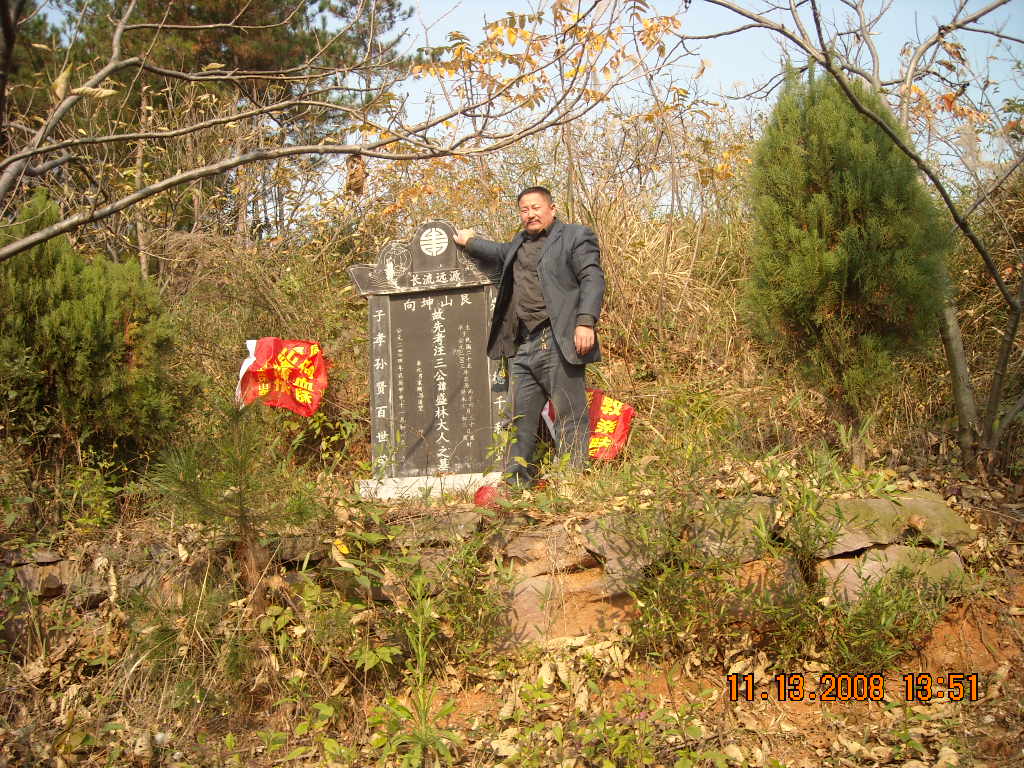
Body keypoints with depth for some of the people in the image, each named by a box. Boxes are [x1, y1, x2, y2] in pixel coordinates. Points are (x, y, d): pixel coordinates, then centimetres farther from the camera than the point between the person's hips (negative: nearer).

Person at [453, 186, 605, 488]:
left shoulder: (576, 236, 1)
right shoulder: (520, 243, 23)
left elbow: (592, 279, -9)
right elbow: (501, 255, 45)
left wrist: (586, 322, -20)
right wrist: (470, 243, 40)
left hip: (558, 343, -7)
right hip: (522, 346, 8)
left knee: (569, 415, -3)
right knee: (520, 417, 9)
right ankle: (515, 482, 16)